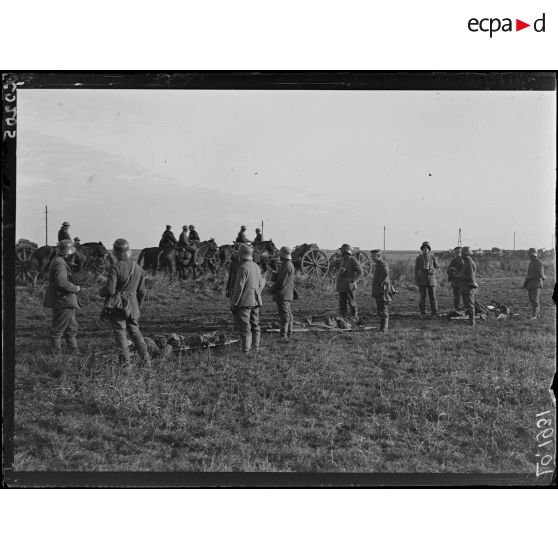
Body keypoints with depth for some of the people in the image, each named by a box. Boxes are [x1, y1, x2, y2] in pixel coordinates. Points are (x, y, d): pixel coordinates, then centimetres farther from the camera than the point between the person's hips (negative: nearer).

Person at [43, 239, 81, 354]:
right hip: (62, 301, -11)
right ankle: (56, 352, 8)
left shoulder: (59, 261, 14)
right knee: (58, 328, 0)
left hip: (66, 301, 11)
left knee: (72, 326, 16)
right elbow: (61, 282, -28)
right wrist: (75, 288, -15)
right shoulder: (59, 263, -19)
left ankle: (74, 350, 24)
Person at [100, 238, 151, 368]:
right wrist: (137, 306, 24)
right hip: (133, 306, 6)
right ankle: (146, 360, 16)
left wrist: (101, 292, 2)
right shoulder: (138, 268, 5)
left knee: (120, 333, 2)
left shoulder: (115, 267, -15)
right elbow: (142, 291, 11)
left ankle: (125, 363, 1)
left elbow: (110, 290, -20)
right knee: (135, 332, 17)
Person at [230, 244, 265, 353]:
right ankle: (255, 346, 20)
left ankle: (246, 349, -4)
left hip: (244, 302, -8)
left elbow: (239, 287, -18)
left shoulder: (243, 267, -15)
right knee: (254, 325, 15)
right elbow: (260, 284, 18)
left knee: (244, 326, -4)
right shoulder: (256, 266, 8)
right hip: (256, 301, 8)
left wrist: (233, 303, -13)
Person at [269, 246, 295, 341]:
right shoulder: (290, 265, 15)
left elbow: (281, 282, -19)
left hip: (283, 295, -11)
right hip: (287, 295, 11)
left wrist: (271, 289, -5)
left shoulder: (286, 266, -18)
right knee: (288, 315, 15)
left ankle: (283, 336, -11)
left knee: (284, 316, -10)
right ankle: (288, 335, 23)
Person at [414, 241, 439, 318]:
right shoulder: (419, 258, 5)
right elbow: (416, 270, 5)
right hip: (422, 280, 0)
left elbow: (436, 267, 11)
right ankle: (423, 314, 7)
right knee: (422, 297, -1)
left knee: (433, 297, -2)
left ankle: (434, 314, 1)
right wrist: (416, 280, -3)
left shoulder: (432, 257, 6)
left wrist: (431, 271, -10)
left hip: (431, 279, 0)